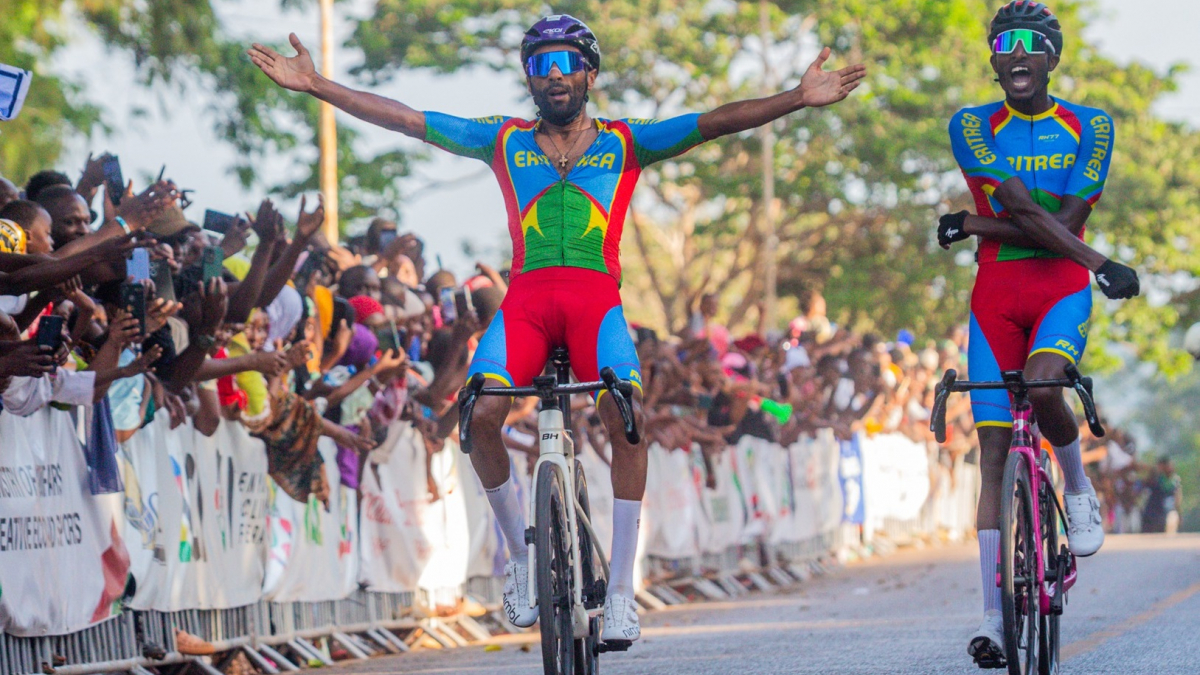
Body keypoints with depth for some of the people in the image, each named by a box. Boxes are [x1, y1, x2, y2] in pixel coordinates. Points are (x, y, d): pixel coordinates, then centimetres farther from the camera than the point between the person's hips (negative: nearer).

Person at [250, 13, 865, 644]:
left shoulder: (625, 142, 14)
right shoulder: (505, 140, 17)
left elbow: (716, 122, 3)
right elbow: (404, 119, 14)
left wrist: (800, 98, -11)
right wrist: (315, 86, 8)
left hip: (596, 296, -1)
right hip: (525, 297, 1)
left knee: (626, 415, -27)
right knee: (482, 413, -25)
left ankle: (620, 589, -17)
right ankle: (520, 551, 1)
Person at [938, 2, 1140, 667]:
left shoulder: (1089, 127, 1)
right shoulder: (972, 127, -1)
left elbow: (1067, 219, -8)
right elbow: (1023, 211, -12)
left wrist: (976, 225, -11)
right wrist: (1099, 263, -18)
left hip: (1062, 286, -1)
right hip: (996, 292, 1)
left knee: (1041, 388, -32)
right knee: (994, 450, -5)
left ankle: (1079, 490, 0)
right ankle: (992, 616, -3)